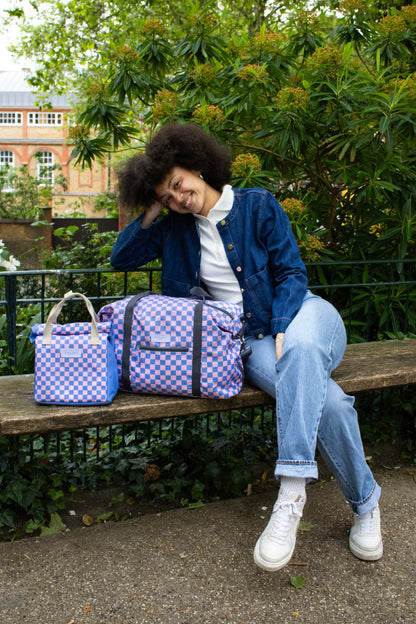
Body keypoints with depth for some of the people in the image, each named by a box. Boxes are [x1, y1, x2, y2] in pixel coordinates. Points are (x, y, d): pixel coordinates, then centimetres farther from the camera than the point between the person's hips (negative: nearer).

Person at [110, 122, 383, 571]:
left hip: (297, 314, -1)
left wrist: (282, 332, -17)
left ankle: (292, 492, -40)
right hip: (247, 342, 1)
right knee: (323, 400, -31)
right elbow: (121, 259, 16)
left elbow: (291, 272, -2)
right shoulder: (176, 228, 14)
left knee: (301, 349, -41)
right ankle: (364, 503, -15)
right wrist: (151, 213, 6)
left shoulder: (258, 205, 3)